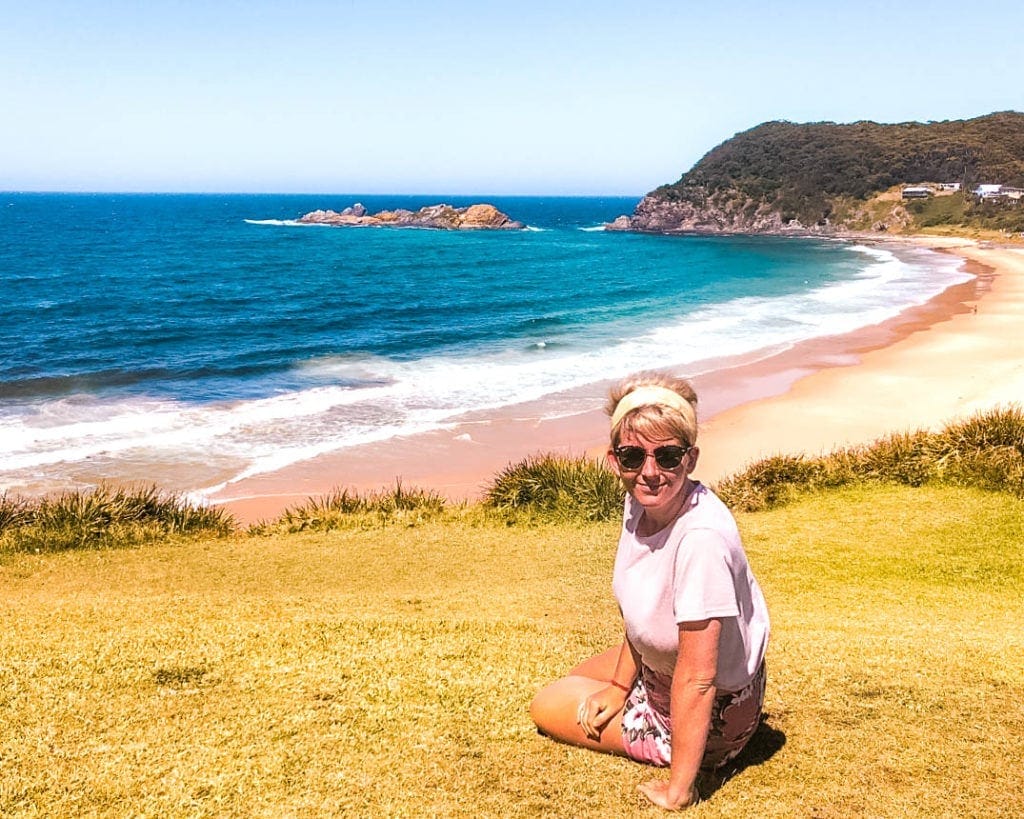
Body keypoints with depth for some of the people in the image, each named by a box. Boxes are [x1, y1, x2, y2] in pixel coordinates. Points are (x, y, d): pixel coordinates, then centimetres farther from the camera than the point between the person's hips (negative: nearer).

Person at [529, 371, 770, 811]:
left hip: (712, 712, -9)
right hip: (658, 667, 9)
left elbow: (696, 679, -33)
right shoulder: (641, 500, -13)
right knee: (570, 682, 28)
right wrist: (620, 686, 7)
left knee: (546, 707, 6)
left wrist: (677, 791, -27)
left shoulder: (701, 537, -39)